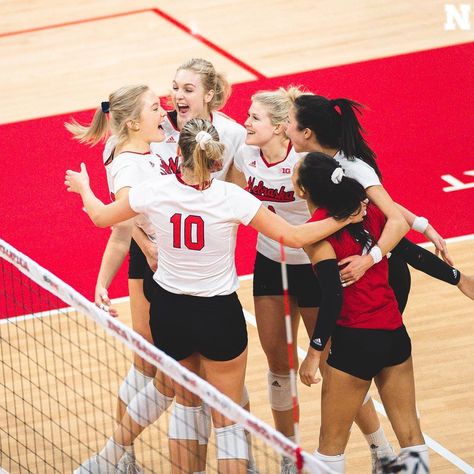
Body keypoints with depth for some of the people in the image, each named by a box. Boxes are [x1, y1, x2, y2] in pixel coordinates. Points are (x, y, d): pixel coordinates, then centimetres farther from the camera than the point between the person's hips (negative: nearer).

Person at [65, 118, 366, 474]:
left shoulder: (155, 191, -12)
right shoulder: (231, 197, -19)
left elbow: (101, 216, 7)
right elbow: (295, 236, -14)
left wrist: (83, 187, 28)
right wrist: (344, 219, 1)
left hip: (168, 311, 3)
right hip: (218, 315, -3)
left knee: (186, 401, 23)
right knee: (228, 419, 8)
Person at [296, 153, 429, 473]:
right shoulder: (369, 212, 4)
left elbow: (333, 296, -18)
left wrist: (314, 352, -14)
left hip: (355, 340, -6)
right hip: (395, 333, 6)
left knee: (332, 444, 7)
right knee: (410, 434, 12)